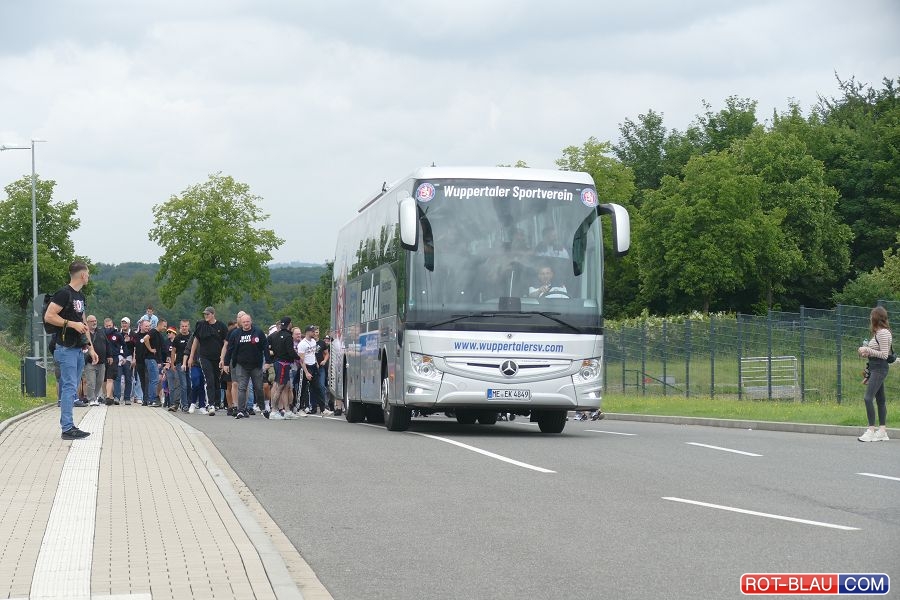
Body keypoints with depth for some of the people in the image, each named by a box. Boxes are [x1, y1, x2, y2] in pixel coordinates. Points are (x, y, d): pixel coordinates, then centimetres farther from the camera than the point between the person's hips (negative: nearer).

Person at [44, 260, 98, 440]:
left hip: (79, 349, 9)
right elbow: (48, 316, -17)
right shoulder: (64, 293, -11)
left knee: (72, 389, 9)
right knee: (69, 387, -11)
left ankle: (68, 426, 11)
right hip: (66, 349, -9)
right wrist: (72, 324, -18)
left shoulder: (80, 296, 17)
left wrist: (90, 348, 21)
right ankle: (67, 428, -12)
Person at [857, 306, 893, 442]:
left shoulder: (883, 333, -15)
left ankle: (871, 430, -17)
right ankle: (882, 431, 13)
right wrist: (867, 353, 10)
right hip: (875, 368, 11)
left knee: (868, 398, -16)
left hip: (879, 368, -11)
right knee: (880, 400, 10)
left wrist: (867, 350, -14)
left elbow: (884, 354, -18)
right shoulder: (879, 332, 16)